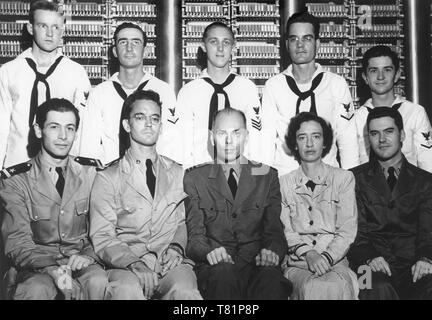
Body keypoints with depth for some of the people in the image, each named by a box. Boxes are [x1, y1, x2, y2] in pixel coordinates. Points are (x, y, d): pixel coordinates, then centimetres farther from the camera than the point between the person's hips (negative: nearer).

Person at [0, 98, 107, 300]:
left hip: (82, 261, 2)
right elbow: (17, 242, -7)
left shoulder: (91, 173, 7)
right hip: (36, 267, -2)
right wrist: (52, 269, -26)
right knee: (36, 290, -34)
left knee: (99, 282, -31)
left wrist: (87, 256, -15)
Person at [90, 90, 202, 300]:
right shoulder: (108, 178, 6)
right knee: (127, 290, -36)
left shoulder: (177, 173, 17)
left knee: (184, 290, -33)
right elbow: (102, 238, 0)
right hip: (126, 267, -1)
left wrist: (176, 247, -2)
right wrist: (135, 260, -18)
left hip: (171, 264, 2)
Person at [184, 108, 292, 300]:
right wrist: (209, 251, -19)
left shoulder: (267, 176, 17)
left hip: (257, 265, 1)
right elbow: (195, 233, 4)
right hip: (215, 267, 0)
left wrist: (272, 251, -13)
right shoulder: (194, 179, 13)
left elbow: (274, 228, 10)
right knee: (223, 271, -37)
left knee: (272, 281, -35)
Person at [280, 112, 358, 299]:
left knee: (338, 286, -35)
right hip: (297, 264, 0)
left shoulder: (344, 178, 11)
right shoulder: (284, 183, 12)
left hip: (336, 261, 0)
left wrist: (326, 257, -15)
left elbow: (347, 230, 2)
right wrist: (307, 254, -14)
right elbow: (285, 231, 5)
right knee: (312, 288, -34)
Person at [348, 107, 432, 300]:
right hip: (376, 268, -1)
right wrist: (369, 257, -18)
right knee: (378, 290, -34)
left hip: (413, 266, 1)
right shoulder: (355, 179, 11)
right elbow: (357, 230, 3)